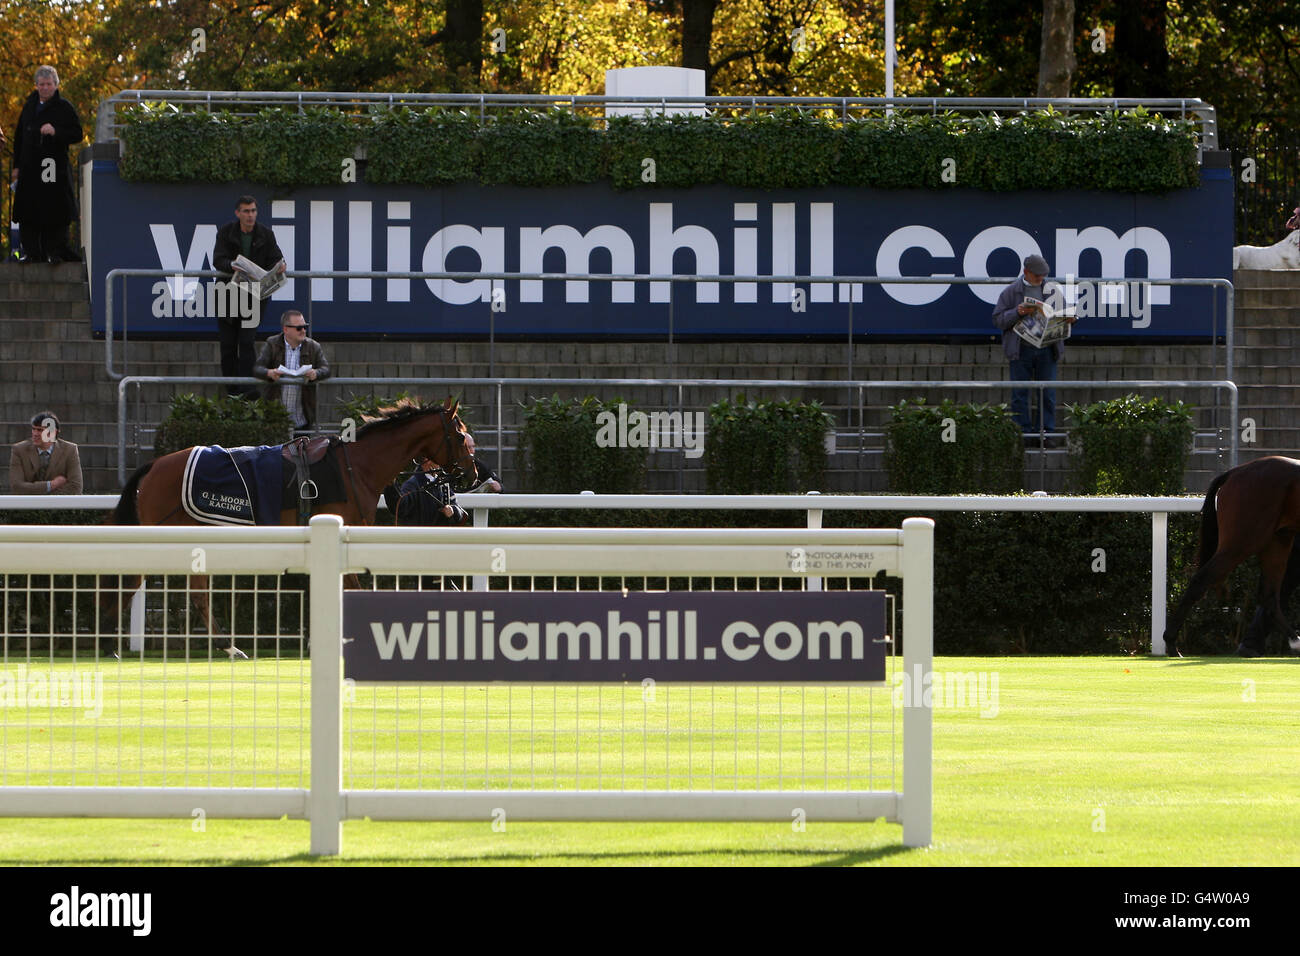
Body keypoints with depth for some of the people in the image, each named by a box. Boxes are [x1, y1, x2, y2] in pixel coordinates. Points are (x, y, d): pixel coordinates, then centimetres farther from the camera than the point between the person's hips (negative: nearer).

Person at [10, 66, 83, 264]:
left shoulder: (64, 108, 0)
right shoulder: (29, 106, 15)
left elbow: (77, 134, -3)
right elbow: (19, 136, 20)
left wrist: (56, 132, -19)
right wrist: (17, 165, 15)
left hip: (55, 165, -4)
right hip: (29, 168, 4)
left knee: (55, 214, -5)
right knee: (28, 213, 1)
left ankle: (55, 251, 1)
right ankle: (32, 252, 6)